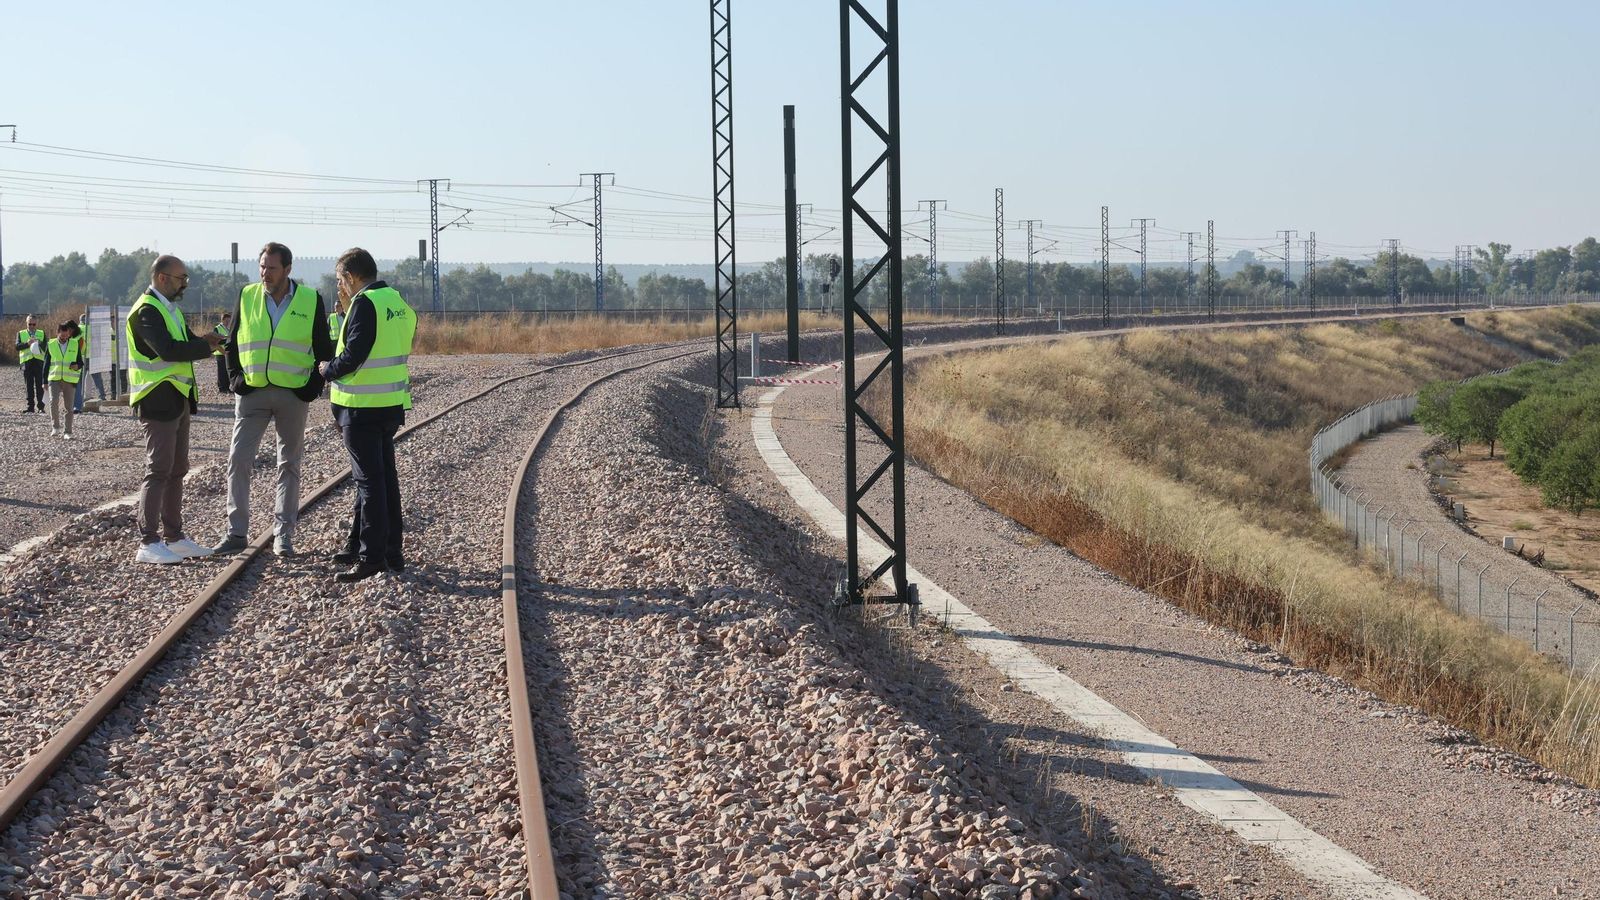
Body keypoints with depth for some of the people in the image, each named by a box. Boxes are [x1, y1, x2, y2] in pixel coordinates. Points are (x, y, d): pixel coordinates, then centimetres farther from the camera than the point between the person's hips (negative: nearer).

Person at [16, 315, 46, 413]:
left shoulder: (42, 333, 13)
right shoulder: (20, 334, 13)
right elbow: (17, 346, -1)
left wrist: (39, 342, -16)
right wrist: (27, 344, -16)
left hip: (39, 361, -1)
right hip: (26, 361, 1)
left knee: (40, 385, -5)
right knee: (29, 386, 2)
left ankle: (41, 406, -3)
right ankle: (30, 406, 6)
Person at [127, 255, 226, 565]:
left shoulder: (169, 308, 17)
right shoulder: (146, 311, -15)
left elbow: (186, 343, 16)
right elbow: (167, 349, -26)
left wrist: (205, 341, -4)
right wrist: (206, 346, -17)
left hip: (178, 400, 10)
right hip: (158, 400, -10)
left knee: (176, 470, 13)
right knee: (158, 471, -9)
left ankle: (173, 537, 19)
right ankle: (148, 543, -6)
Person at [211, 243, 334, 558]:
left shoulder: (310, 300, -1)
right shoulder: (247, 296, 4)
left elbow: (324, 348, 5)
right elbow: (231, 342, 12)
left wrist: (315, 383, -3)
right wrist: (235, 376, 2)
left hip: (293, 394, -1)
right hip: (252, 392, 1)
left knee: (289, 464, 6)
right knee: (238, 459, -5)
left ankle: (283, 534, 14)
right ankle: (236, 532, 2)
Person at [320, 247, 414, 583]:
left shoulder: (365, 303, -15)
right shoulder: (396, 301, 12)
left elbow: (354, 355, -22)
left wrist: (328, 371, -3)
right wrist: (348, 310, 14)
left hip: (363, 406, -9)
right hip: (391, 404, 9)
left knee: (369, 480, -4)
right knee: (384, 477, 13)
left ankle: (372, 557, -1)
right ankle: (358, 544, 25)